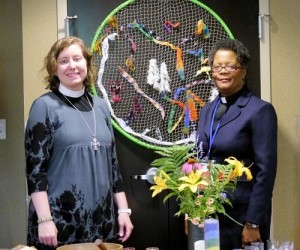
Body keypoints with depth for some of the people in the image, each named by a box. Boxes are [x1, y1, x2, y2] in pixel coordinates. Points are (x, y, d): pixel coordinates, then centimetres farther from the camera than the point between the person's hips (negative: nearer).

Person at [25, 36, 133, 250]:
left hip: (100, 220, 5)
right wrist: (44, 219, -15)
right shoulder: (45, 106, -5)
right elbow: (35, 167, -9)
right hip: (60, 221, -4)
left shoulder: (100, 106, 11)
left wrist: (123, 209, 10)